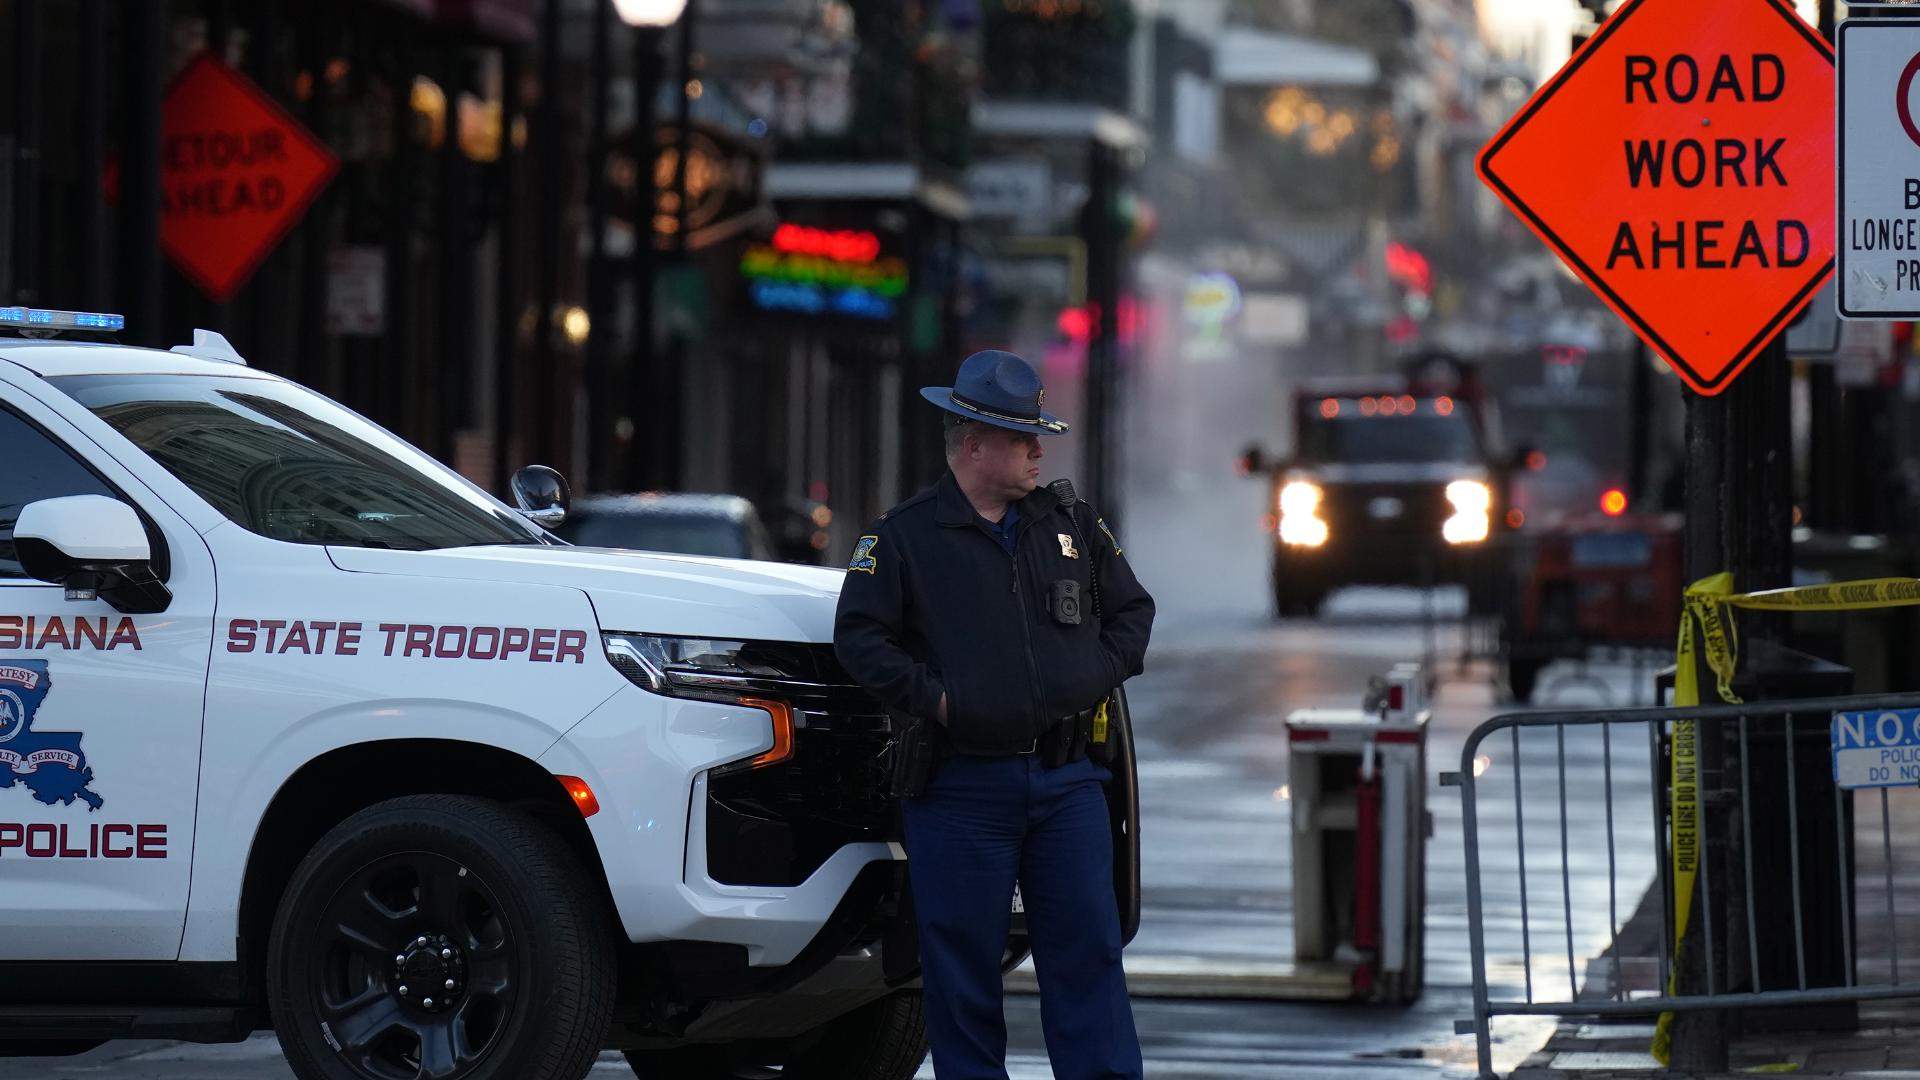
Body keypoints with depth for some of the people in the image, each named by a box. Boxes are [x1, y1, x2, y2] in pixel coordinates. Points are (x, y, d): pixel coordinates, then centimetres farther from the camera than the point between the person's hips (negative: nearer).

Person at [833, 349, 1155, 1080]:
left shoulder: (1072, 526, 13)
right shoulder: (904, 537, 0)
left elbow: (1132, 609, 21)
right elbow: (858, 636, -5)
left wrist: (1101, 674, 5)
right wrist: (932, 698, -13)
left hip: (1068, 779, 3)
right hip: (961, 787, -3)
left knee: (1087, 951, 1)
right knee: (963, 963, 0)